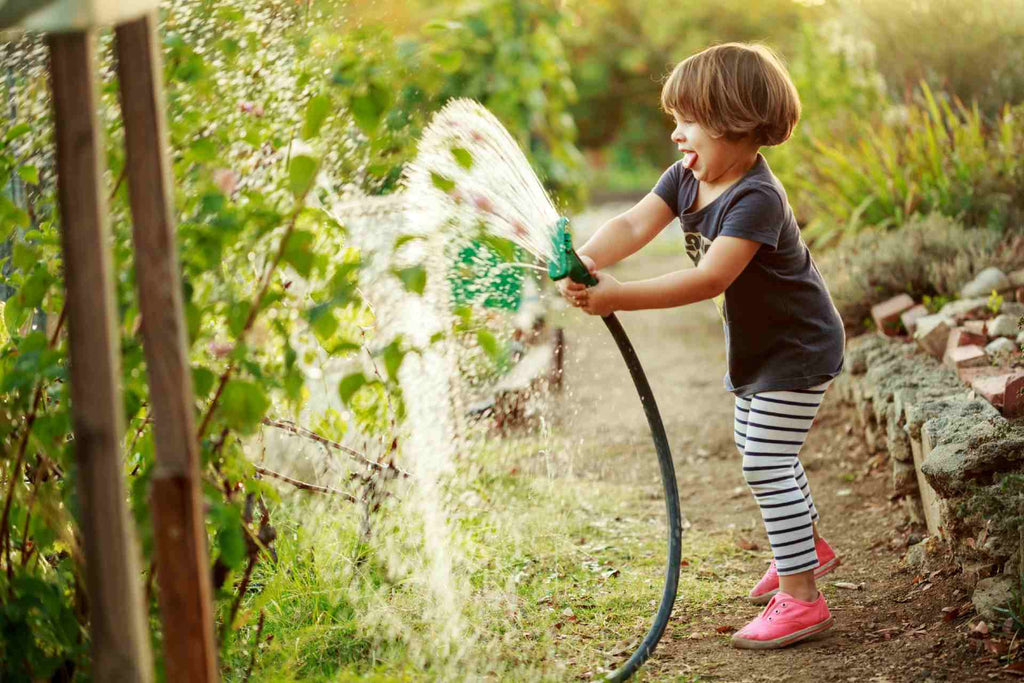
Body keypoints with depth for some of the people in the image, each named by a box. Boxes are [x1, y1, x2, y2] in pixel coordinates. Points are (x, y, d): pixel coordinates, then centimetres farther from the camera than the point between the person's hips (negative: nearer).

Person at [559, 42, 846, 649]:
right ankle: (809, 547, 46)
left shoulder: (757, 199, -33)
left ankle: (800, 595, -1)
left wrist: (621, 297, -48)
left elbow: (709, 280, -42)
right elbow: (634, 225, -19)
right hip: (757, 348, 10)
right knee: (763, 454, 24)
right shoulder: (686, 178, -6)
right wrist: (586, 262, -40)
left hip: (798, 352, -10)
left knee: (767, 465, -11)